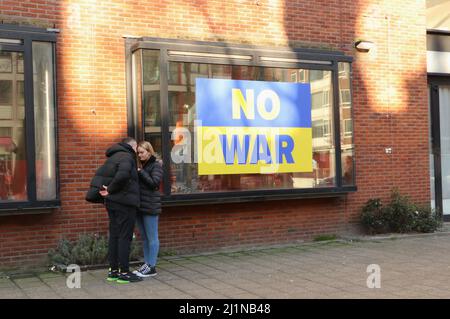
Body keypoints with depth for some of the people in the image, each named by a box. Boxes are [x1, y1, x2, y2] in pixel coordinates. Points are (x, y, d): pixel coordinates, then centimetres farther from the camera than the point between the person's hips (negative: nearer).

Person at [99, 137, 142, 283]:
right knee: (125, 237, -4)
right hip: (124, 202, -9)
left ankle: (113, 271, 17)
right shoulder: (126, 157, -12)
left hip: (111, 202, 9)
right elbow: (122, 175, -29)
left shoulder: (111, 158, 19)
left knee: (114, 236, 12)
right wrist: (111, 190, -17)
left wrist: (109, 190, 7)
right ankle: (124, 272, -1)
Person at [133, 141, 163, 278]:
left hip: (150, 206, -8)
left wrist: (141, 172, -15)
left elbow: (154, 183, -16)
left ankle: (151, 267, 3)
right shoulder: (141, 165, 15)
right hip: (140, 205, 8)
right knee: (144, 237, 13)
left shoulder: (156, 165, -5)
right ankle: (146, 263, 22)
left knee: (152, 238, -1)